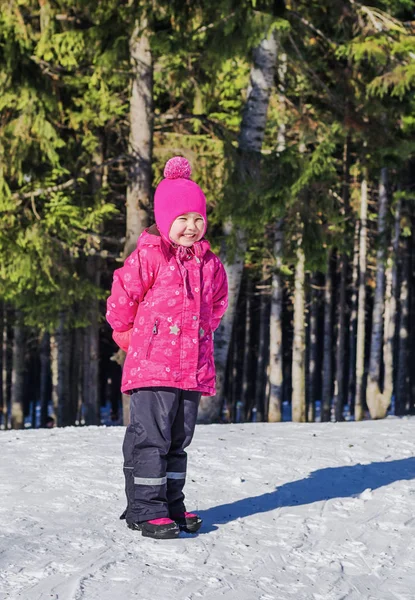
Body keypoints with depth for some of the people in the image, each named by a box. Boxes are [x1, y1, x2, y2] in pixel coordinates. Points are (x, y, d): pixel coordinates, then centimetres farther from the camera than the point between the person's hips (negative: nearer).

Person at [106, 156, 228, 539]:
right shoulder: (149, 257, -9)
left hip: (193, 368, 6)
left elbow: (217, 303, 26)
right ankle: (144, 508, -2)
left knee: (179, 438, 13)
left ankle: (172, 504, 23)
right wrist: (128, 334, 8)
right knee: (151, 436, -7)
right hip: (152, 365, -6)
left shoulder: (209, 263, 10)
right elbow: (122, 297, -4)